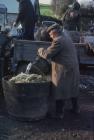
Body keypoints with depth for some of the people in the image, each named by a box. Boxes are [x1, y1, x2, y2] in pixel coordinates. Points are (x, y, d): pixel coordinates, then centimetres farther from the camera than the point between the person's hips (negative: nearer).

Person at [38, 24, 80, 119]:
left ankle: (59, 113, 8)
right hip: (73, 68, 9)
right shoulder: (65, 36, 10)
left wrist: (40, 50, 1)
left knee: (60, 91, 1)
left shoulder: (58, 41, -19)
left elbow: (47, 54, -19)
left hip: (63, 70, -9)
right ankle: (75, 108, 31)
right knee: (73, 88, 19)